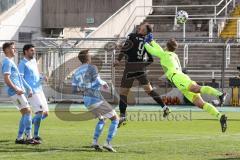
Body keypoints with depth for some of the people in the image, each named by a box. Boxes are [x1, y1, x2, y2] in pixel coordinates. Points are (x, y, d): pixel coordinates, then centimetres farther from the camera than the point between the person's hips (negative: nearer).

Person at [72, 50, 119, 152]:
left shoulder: (76, 72, 12)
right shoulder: (92, 68, -8)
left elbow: (74, 89, 11)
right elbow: (98, 82, -19)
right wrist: (104, 83, 3)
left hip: (87, 101, 8)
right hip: (96, 99, -8)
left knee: (102, 119, 30)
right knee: (115, 119, 3)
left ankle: (95, 142, 13)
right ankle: (108, 143, -11)